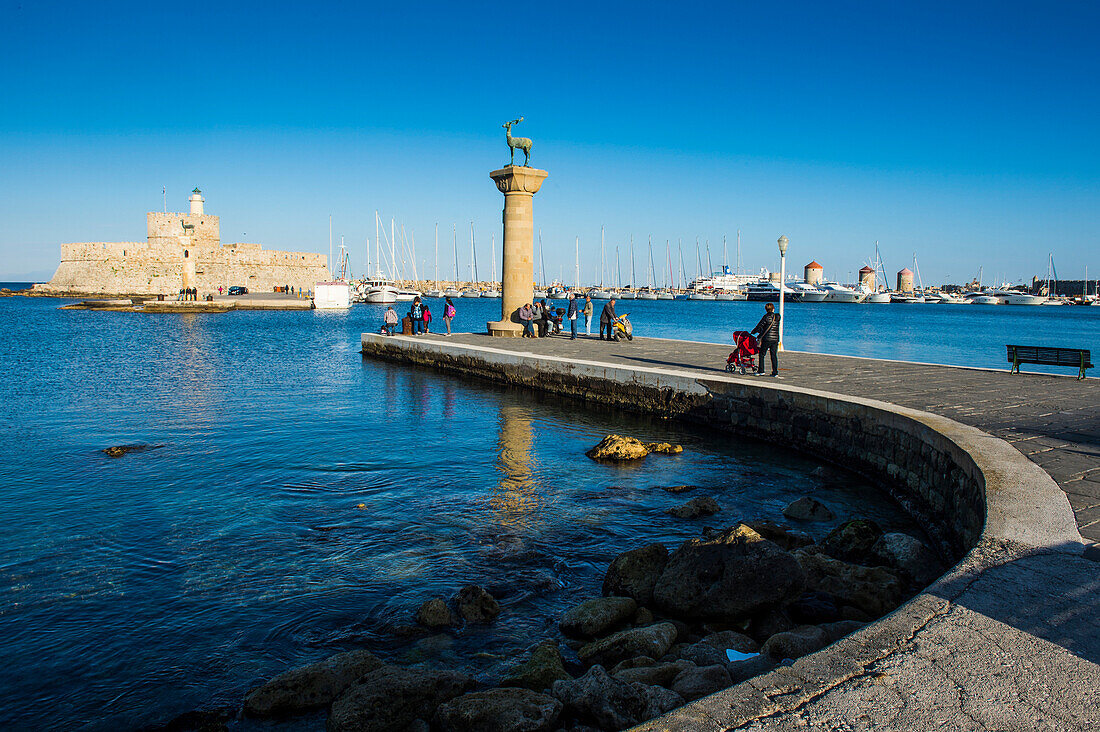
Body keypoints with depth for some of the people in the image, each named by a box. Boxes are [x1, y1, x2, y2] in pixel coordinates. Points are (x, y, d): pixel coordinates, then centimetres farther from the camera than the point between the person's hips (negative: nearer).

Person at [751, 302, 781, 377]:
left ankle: (761, 371, 6)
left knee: (762, 354, 7)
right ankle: (775, 372, 5)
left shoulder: (766, 317, -9)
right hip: (775, 339, 4)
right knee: (774, 355, 7)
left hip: (767, 338, -4)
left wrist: (753, 332, 9)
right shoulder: (777, 317, 4)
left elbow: (759, 326, -8)